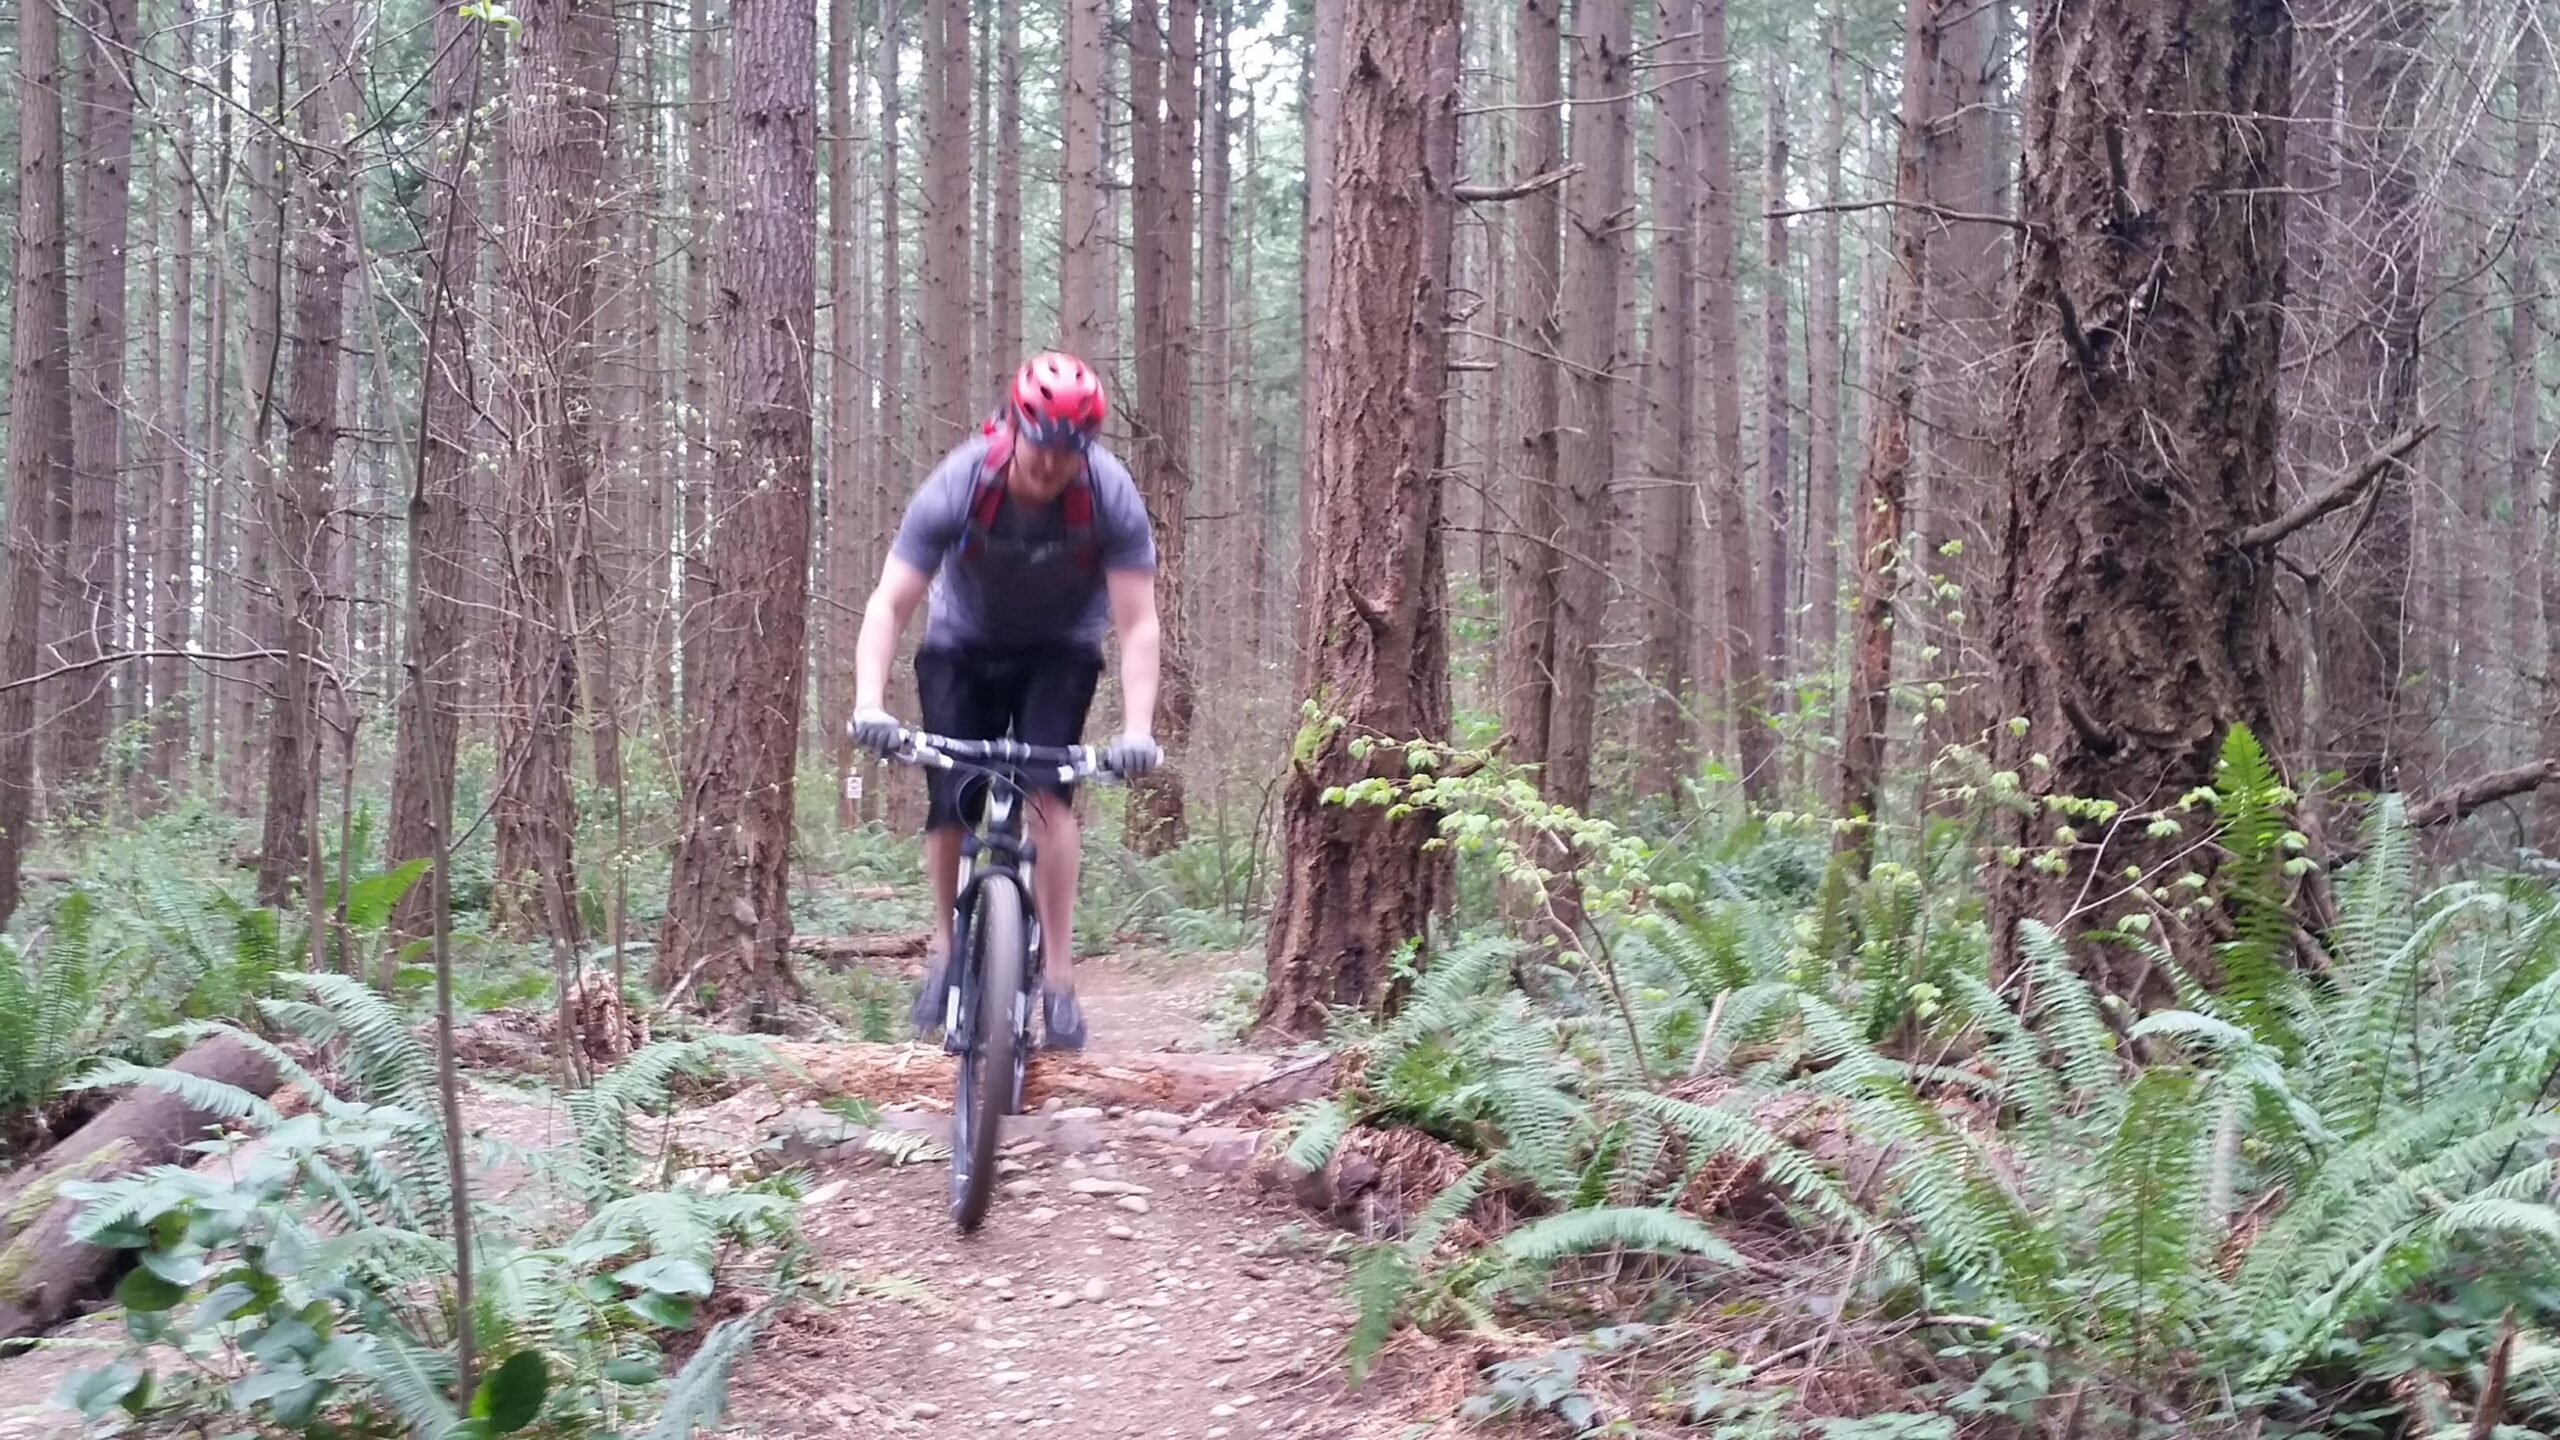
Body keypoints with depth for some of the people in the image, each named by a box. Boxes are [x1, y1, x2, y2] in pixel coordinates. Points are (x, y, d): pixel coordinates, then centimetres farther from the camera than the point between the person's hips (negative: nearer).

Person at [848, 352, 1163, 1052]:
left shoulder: (1111, 496, -28)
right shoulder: (958, 485, -29)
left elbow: (1137, 625, -27)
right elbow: (889, 603, -29)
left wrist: (1138, 730, -40)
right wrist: (868, 702, -43)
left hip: (1060, 651, 0)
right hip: (964, 646, 1)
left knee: (1047, 790, -22)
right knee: (950, 802, -12)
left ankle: (1058, 979, -16)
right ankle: (946, 948, 15)